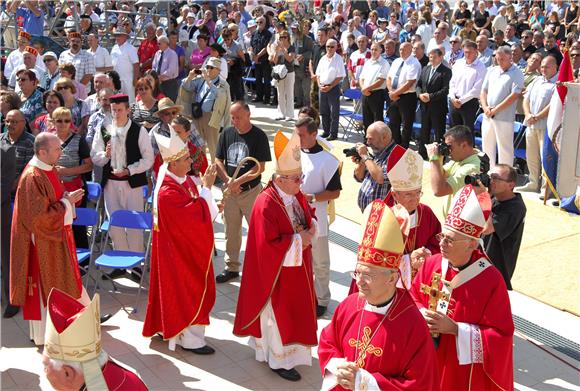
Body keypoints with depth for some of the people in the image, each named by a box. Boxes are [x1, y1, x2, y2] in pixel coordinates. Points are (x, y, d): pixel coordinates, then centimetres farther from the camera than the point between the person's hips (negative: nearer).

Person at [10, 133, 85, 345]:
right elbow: (40, 216, -26)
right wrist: (67, 202, -19)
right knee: (44, 287, 5)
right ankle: (43, 335, 19)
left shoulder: (49, 169, 4)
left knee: (60, 282, 20)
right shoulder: (32, 177, -25)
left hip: (57, 235, 9)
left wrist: (69, 198, 0)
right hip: (42, 240, -9)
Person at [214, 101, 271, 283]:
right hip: (230, 191, 5)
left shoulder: (258, 136, -10)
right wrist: (227, 180, -10)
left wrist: (238, 181, -17)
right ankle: (232, 267, 28)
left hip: (251, 191, -5)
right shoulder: (227, 133, 4)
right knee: (231, 232, 14)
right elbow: (218, 160, 6)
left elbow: (260, 167, -14)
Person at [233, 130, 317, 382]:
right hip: (277, 271, -8)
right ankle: (279, 360, 21)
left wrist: (310, 230, -10)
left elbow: (311, 219, 13)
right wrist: (299, 239, -22)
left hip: (297, 268, 8)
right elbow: (268, 245, -28)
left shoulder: (297, 195, -1)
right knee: (279, 313, 6)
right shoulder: (266, 205, -26)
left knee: (295, 310, 20)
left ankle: (289, 350, 38)